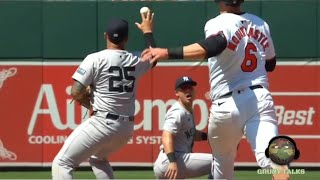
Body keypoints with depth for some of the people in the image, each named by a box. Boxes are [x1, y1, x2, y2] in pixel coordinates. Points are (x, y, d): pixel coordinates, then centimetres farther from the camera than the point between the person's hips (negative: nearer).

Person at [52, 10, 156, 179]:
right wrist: (148, 31, 45)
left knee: (62, 164, -4)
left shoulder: (95, 59, -8)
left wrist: (88, 102, 9)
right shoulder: (135, 62, 8)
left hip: (102, 124, -7)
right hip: (127, 127, 7)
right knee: (98, 158, 34)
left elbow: (76, 93, -12)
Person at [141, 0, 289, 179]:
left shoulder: (218, 24, -6)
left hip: (228, 106, -3)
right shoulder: (261, 24, 13)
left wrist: (168, 53, -38)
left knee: (222, 164, 20)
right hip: (261, 99, 3)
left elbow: (215, 46, -31)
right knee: (273, 158, -16)